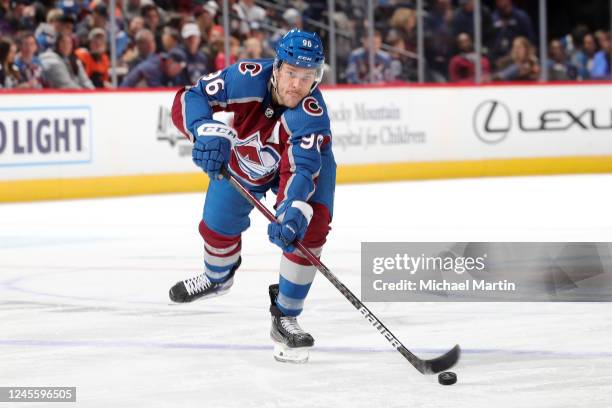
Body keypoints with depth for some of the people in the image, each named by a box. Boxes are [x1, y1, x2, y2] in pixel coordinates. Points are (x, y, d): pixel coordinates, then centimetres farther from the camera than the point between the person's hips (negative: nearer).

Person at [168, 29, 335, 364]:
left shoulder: (312, 113, -40)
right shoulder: (249, 78, -37)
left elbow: (300, 170, -47)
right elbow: (188, 100, -36)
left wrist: (293, 210, -66)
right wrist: (208, 132, -56)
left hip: (307, 158, -2)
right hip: (245, 157, 2)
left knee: (308, 228, -23)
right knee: (218, 226, 10)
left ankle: (285, 318, -8)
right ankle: (218, 278, 48)